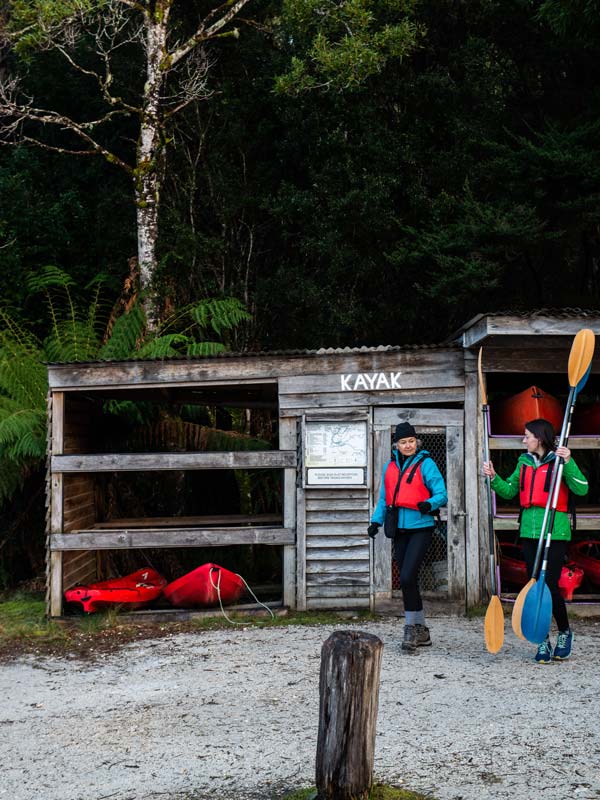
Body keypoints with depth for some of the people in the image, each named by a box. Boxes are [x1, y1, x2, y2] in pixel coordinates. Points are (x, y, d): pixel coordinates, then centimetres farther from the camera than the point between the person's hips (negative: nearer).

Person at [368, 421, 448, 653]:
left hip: (420, 528, -6)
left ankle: (411, 628, -2)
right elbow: (384, 498, 19)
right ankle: (421, 631, 21)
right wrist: (376, 521, 6)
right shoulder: (390, 466, 11)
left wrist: (429, 504, -28)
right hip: (399, 530, 6)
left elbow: (441, 495, -9)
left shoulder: (425, 464, -4)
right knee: (408, 581, 10)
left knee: (407, 578, -16)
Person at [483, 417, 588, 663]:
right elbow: (509, 491, 18)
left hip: (555, 532, -6)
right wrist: (493, 478, 2)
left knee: (550, 585, -5)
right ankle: (543, 641, 16)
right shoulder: (524, 462, 12)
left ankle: (565, 632, 20)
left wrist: (568, 462, -25)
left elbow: (581, 489, -16)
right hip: (529, 531, 6)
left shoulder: (559, 461, -6)